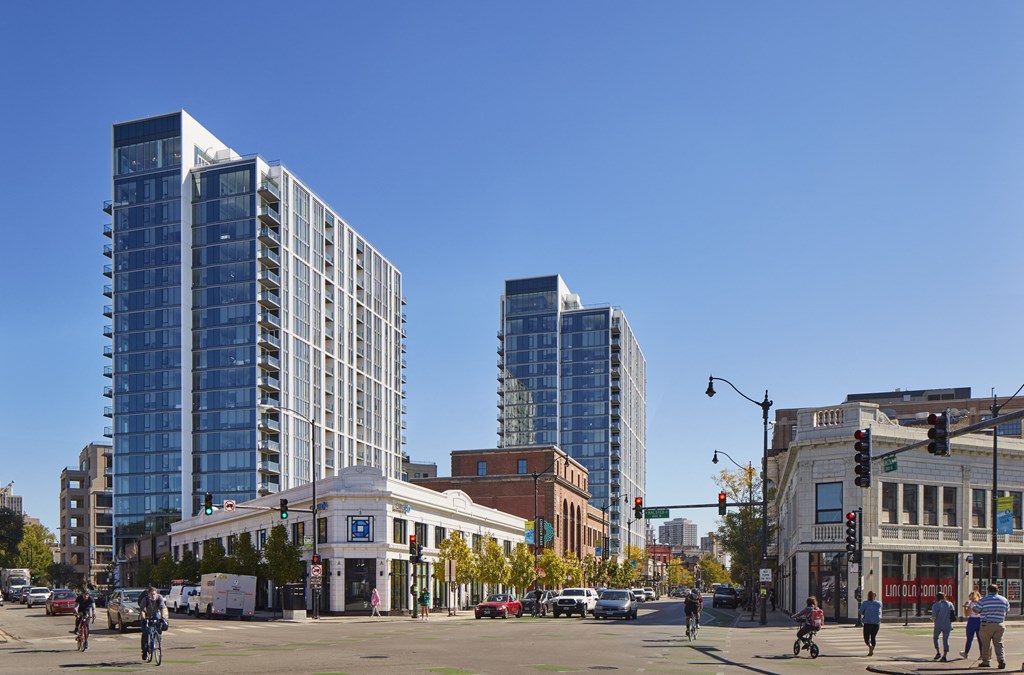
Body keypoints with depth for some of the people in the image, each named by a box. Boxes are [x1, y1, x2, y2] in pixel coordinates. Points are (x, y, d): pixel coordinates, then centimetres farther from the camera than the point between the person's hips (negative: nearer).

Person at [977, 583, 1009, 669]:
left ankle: (986, 662, 12)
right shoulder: (1004, 600, 5)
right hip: (999, 625, 3)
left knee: (986, 644, 7)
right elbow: (1007, 610, 17)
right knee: (998, 643, 6)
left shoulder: (983, 600, -6)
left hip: (986, 625, -3)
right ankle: (1002, 660, -8)